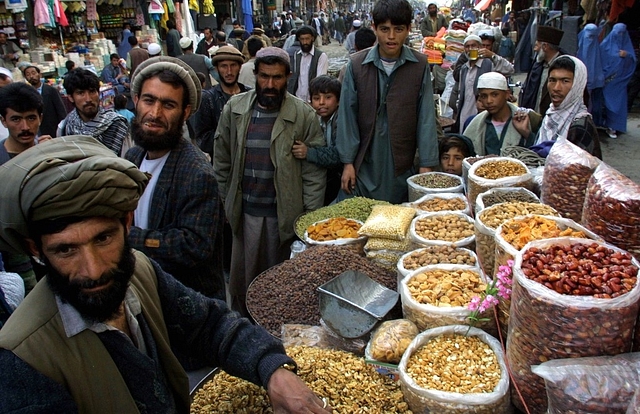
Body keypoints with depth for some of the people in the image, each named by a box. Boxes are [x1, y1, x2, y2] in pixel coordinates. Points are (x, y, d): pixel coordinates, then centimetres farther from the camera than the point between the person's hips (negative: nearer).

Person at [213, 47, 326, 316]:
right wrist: (226, 201, 7)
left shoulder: (304, 115, -6)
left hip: (286, 213, -2)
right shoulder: (234, 109, 2)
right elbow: (222, 161, 8)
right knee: (243, 276, 12)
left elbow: (314, 171, -6)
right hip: (245, 211, 2)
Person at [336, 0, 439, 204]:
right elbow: (347, 115, -1)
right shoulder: (357, 64, -4)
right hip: (365, 163, 0)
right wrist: (348, 162, -3)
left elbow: (426, 117, -2)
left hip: (403, 164, 0)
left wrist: (427, 164, -5)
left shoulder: (419, 65, -3)